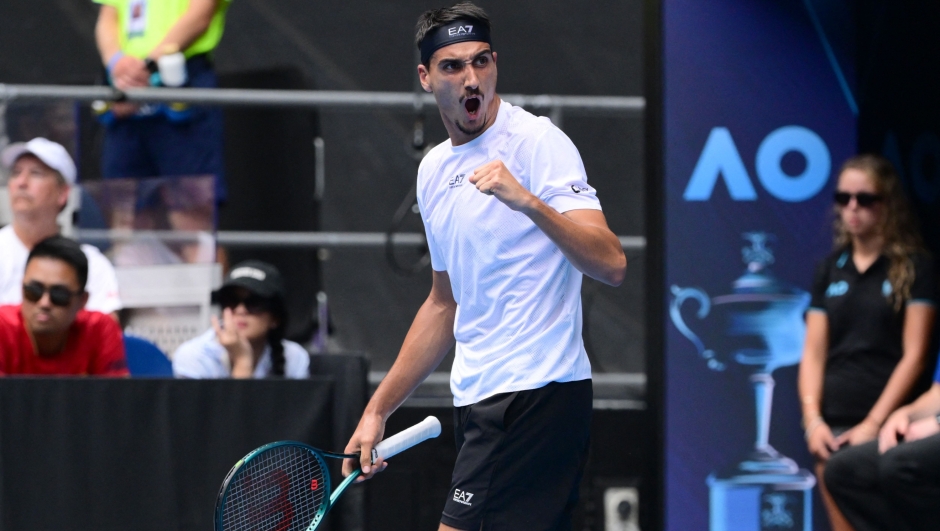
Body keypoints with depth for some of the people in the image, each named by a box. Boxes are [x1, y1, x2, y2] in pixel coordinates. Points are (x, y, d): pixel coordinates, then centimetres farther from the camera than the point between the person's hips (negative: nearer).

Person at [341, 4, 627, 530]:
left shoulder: (539, 142, -9)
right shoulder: (434, 169, 16)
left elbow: (612, 265, -19)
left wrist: (529, 203, -32)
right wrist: (378, 411, 24)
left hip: (536, 393, -8)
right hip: (478, 399, 8)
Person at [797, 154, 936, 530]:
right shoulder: (831, 270, 13)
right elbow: (813, 353, 10)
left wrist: (874, 423, -12)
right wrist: (812, 419, -3)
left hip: (885, 426, -4)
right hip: (833, 427, 4)